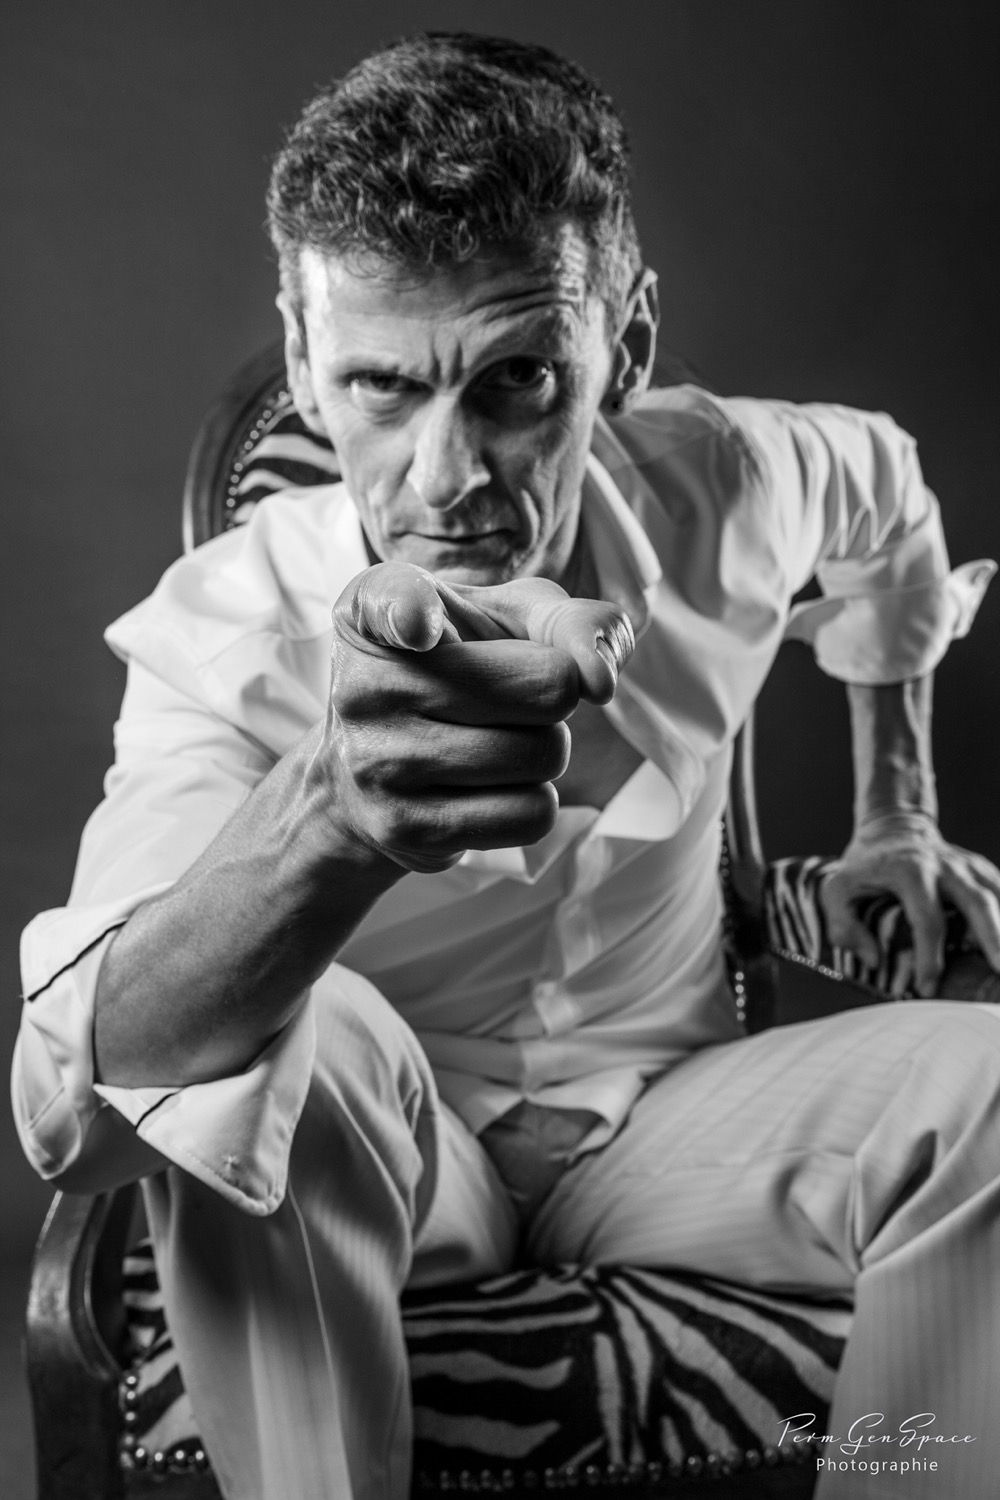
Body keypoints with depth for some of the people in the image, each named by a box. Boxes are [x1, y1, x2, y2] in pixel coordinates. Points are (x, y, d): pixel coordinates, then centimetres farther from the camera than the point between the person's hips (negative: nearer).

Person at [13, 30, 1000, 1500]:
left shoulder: (721, 487, -15)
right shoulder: (224, 630, -23)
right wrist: (325, 822, -61)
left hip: (665, 1118, 3)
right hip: (368, 1155, -2)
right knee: (284, 1042, -35)